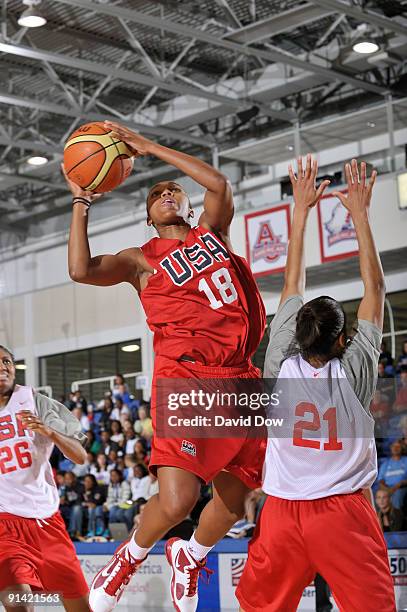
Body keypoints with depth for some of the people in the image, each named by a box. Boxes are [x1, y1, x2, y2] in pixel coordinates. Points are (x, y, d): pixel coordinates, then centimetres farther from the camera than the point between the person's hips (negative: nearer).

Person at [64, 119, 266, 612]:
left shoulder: (213, 233, 21)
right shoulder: (140, 260, 10)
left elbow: (219, 184, 1)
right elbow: (81, 270, -8)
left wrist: (149, 147, 4)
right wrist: (81, 202, -1)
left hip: (239, 378, 4)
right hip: (184, 376, -4)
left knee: (235, 499, 9)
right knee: (176, 501, -18)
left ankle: (190, 556, 38)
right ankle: (132, 555, 12)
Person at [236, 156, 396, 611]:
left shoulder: (282, 366, -3)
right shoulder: (354, 371, -7)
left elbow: (293, 284, 5)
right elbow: (375, 288, 0)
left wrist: (300, 209, 12)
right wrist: (359, 213, 5)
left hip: (283, 511, 3)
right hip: (344, 512, -2)